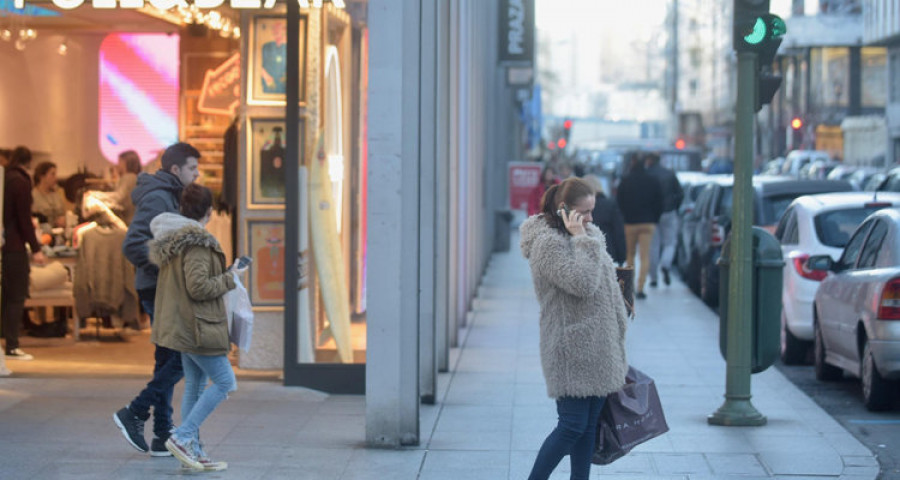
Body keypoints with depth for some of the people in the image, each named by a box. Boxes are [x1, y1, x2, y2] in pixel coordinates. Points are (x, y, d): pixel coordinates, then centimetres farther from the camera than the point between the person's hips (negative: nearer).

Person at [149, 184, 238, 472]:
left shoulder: (168, 240, 10)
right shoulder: (197, 242, -20)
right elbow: (198, 286, -25)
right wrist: (228, 280, -11)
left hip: (181, 326, 10)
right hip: (196, 326, -10)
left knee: (194, 386, 13)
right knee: (225, 383, -4)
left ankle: (192, 451, 13)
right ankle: (182, 437, -9)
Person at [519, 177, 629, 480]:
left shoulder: (587, 235, 15)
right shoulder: (547, 243, -14)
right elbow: (581, 283, -25)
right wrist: (582, 239, -18)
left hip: (598, 349, 9)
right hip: (571, 353, -9)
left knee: (589, 426, 10)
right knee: (572, 426, -9)